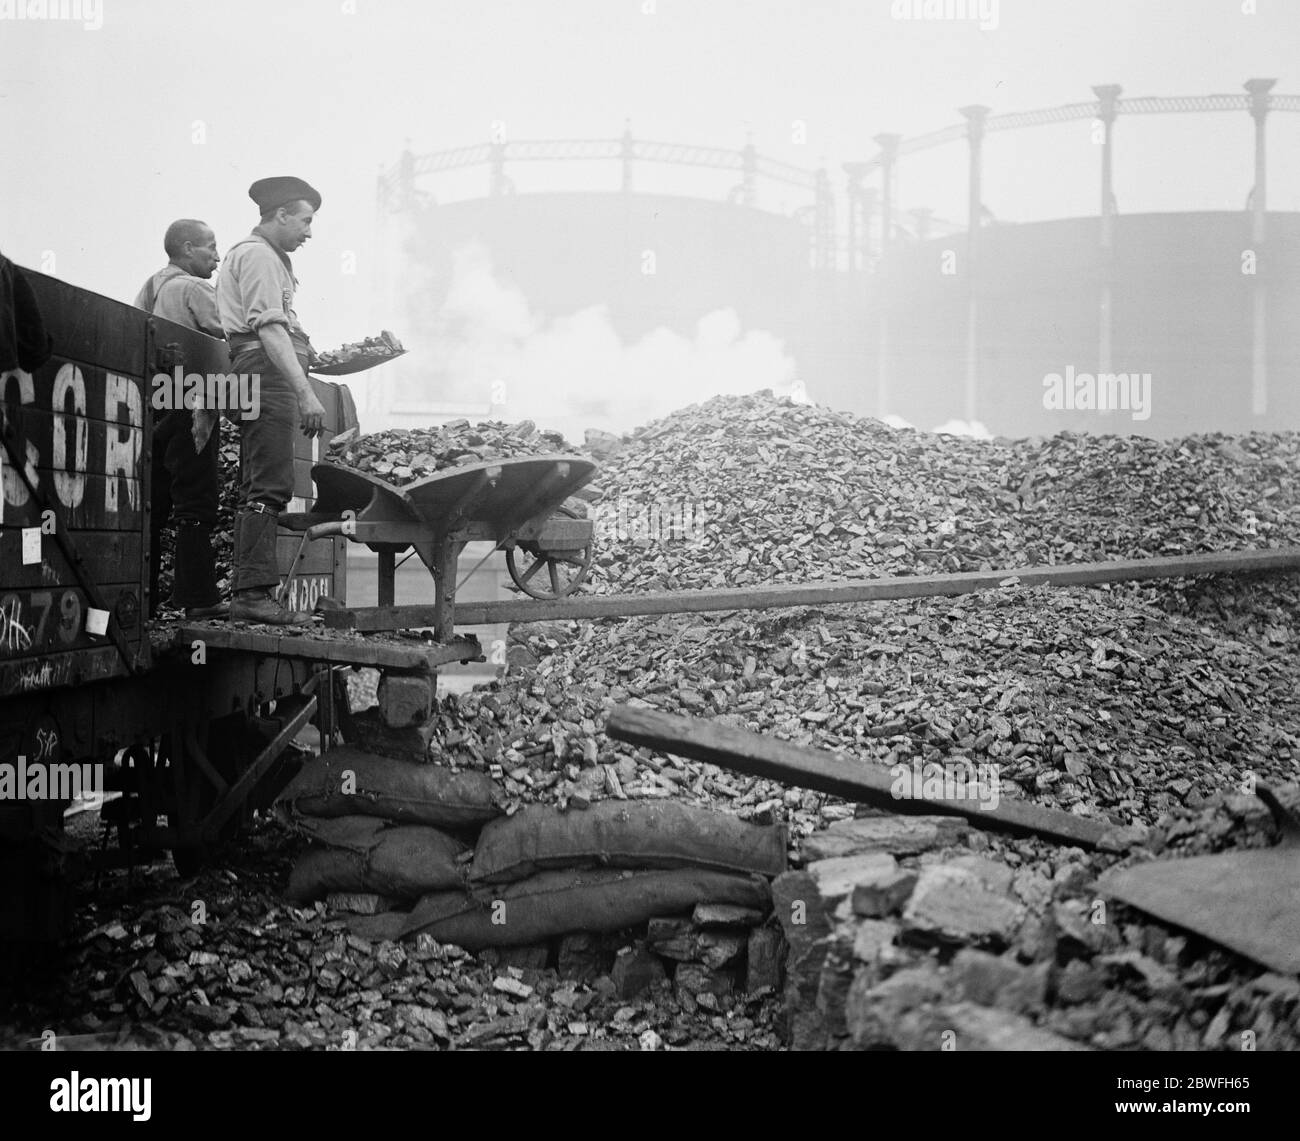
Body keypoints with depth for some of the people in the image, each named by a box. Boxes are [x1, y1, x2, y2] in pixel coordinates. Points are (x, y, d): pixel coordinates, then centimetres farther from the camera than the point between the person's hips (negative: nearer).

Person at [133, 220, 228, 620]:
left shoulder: (148, 288, 17)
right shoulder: (193, 289, -7)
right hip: (189, 404, -8)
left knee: (152, 504, 9)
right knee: (196, 502, -6)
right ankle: (198, 598, -8)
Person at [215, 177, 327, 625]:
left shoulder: (261, 255, 27)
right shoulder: (258, 255, -6)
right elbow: (270, 330, -18)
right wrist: (305, 392, -24)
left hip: (265, 381, 11)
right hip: (267, 374, -11)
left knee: (257, 488, 9)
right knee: (270, 487, -15)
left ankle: (249, 593, 11)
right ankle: (253, 592, -19)